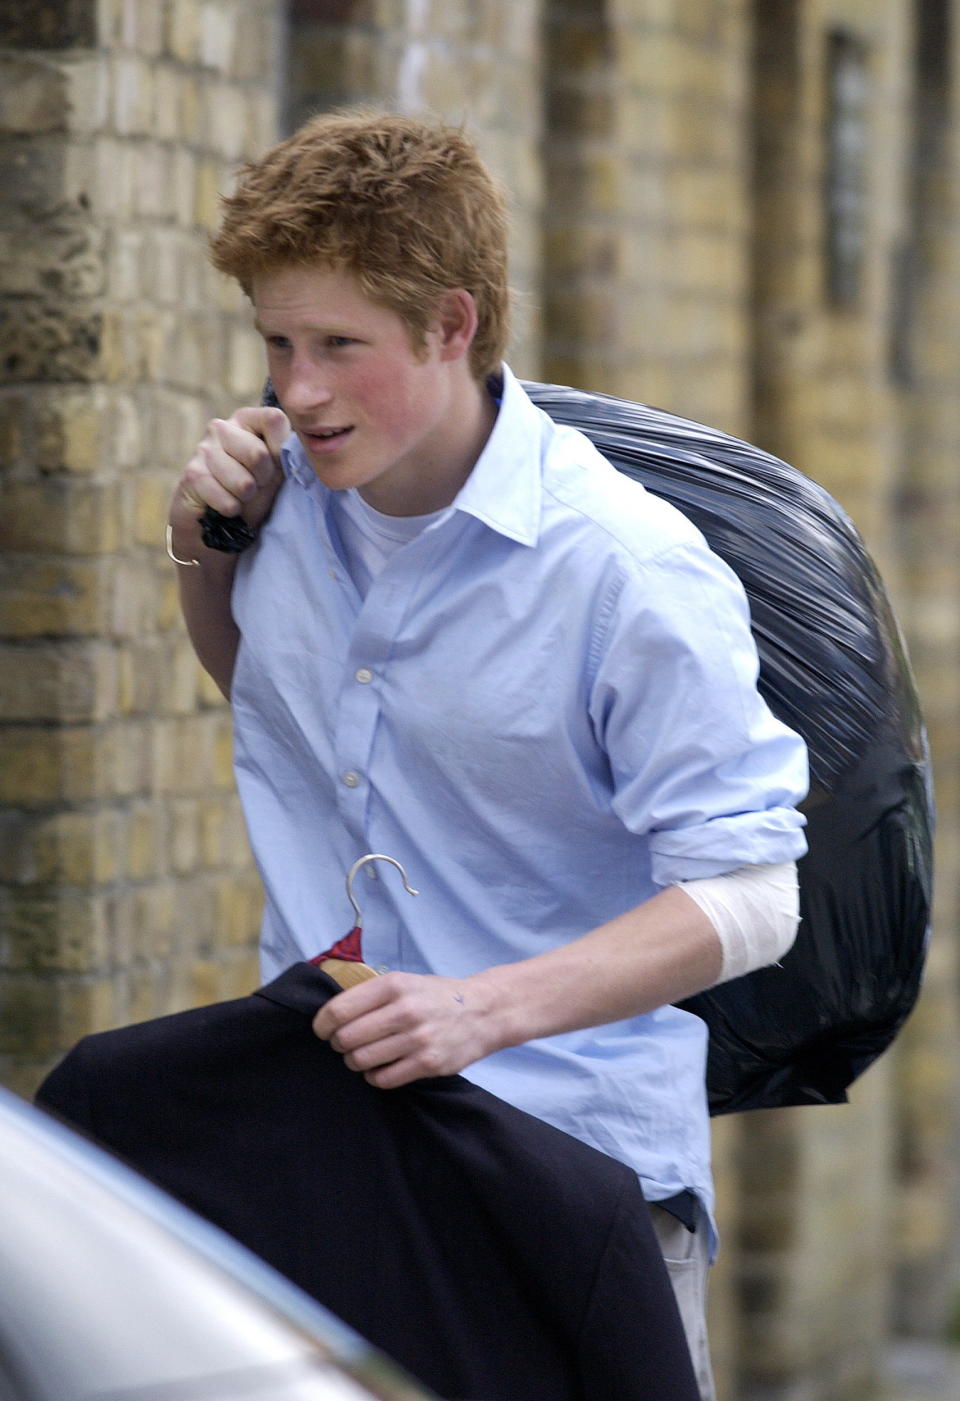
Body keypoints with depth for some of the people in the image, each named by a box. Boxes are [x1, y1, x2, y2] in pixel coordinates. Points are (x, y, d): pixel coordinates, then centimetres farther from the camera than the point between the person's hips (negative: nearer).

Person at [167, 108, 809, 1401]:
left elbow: (749, 901, -18)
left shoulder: (629, 572, -17)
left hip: (577, 1153, -5)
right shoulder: (292, 492, 2)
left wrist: (488, 1009, -30)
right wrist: (205, 555, 4)